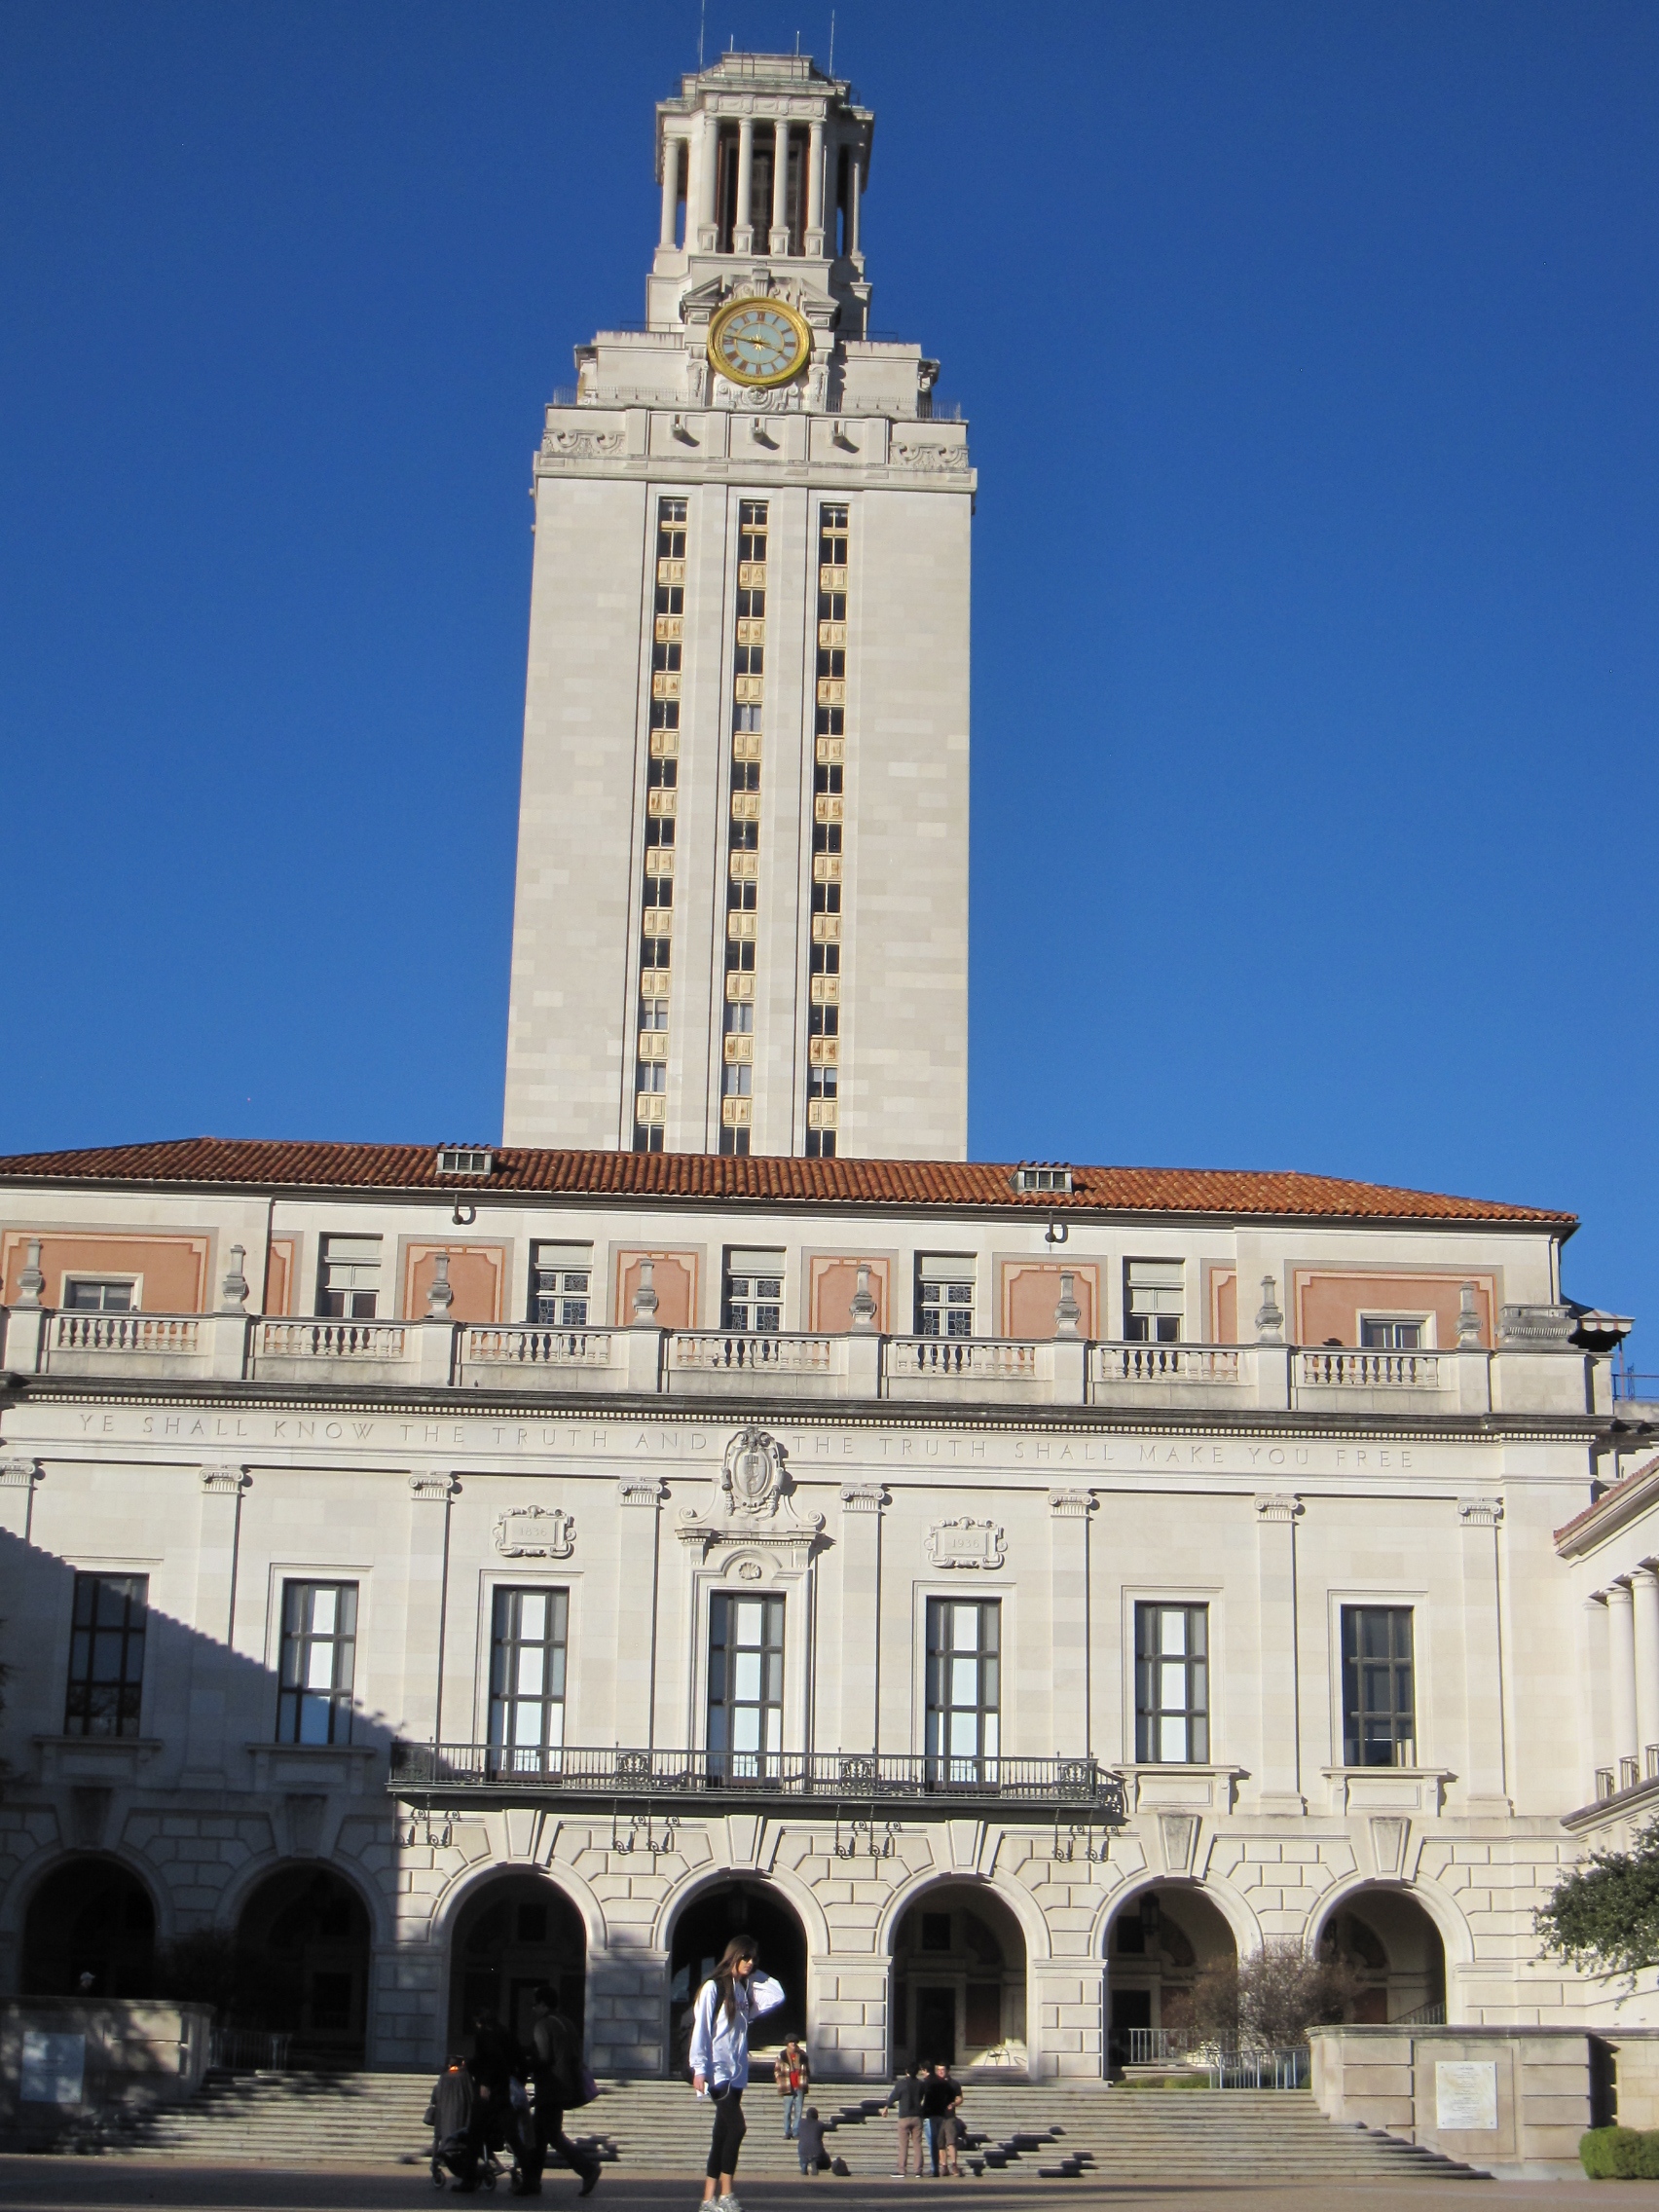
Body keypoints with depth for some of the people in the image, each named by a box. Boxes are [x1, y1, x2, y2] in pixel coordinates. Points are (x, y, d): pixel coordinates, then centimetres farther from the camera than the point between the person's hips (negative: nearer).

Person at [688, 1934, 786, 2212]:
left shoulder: (745, 1990, 15)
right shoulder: (714, 1987, -6)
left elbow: (776, 1996, 11)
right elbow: (701, 2029, -10)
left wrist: (753, 1974, 6)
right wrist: (699, 2069, -15)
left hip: (737, 2072, 7)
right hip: (717, 2071, -7)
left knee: (722, 2136, 6)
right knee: (736, 2127, -17)